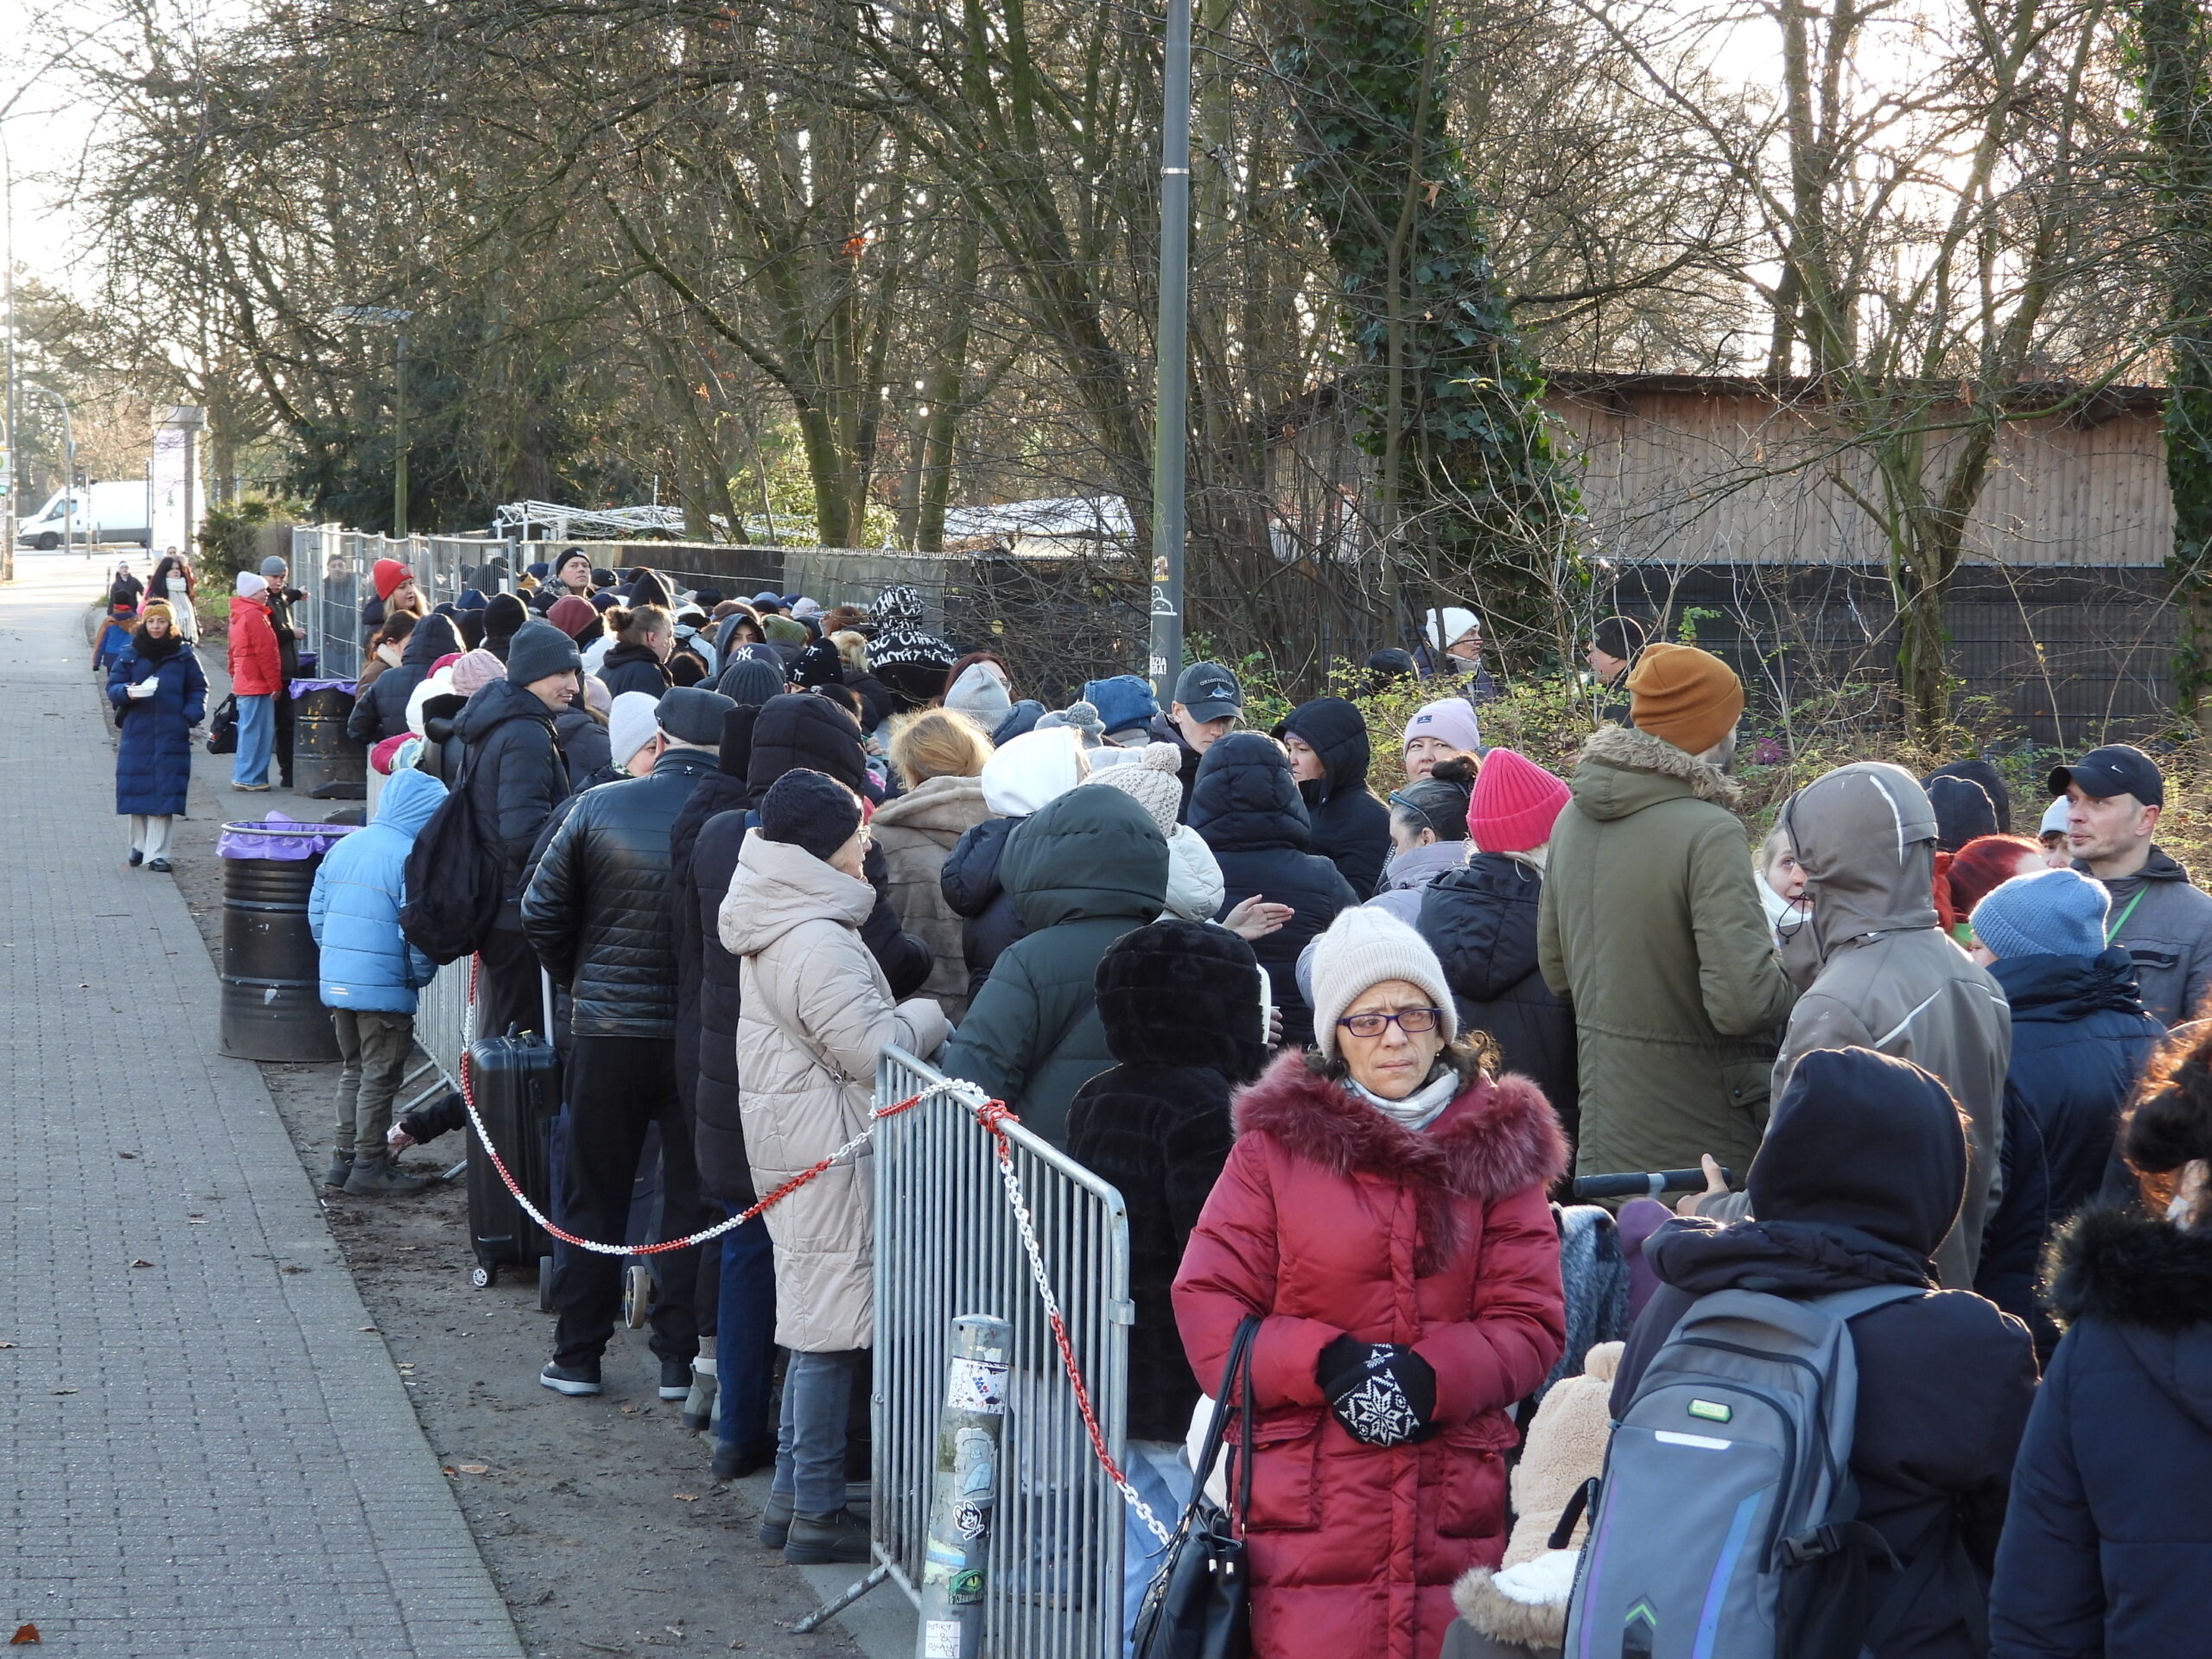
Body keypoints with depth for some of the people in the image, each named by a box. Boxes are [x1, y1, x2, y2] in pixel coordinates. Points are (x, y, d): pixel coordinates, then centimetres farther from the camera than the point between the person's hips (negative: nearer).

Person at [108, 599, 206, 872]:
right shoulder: (129, 655, 6)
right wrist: (127, 692, -17)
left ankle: (157, 853, -3)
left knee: (163, 793, -5)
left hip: (171, 736, -1)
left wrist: (191, 716, -5)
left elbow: (198, 688, 11)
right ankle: (139, 846, 21)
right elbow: (113, 686, 5)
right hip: (136, 733, 1)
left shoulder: (183, 655, 5)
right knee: (137, 788, 5)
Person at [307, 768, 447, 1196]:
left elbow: (316, 912, 13)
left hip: (335, 982, 7)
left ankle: (345, 1157, 23)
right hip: (383, 987, -7)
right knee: (380, 1076, 2)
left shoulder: (343, 847, 9)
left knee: (353, 1069, 19)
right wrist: (420, 976, -3)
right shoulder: (411, 857, -15)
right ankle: (369, 1168, 6)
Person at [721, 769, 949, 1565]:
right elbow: (876, 1050, -21)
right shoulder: (818, 944, -21)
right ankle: (817, 1513, 2)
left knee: (813, 1317, 17)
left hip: (791, 1137, 11)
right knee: (829, 1322, -4)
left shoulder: (777, 927, 12)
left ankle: (792, 1495, 24)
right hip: (829, 1150, -11)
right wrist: (928, 1016, -4)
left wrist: (904, 1020, 13)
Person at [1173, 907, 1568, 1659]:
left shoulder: (1497, 1147, 11)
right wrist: (1323, 1363, -14)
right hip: (1306, 1506, -1)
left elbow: (1531, 1322, 5)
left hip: (1455, 1505, 1)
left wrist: (1434, 1376, -14)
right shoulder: (1276, 1142, 7)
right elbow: (1207, 1309, 2)